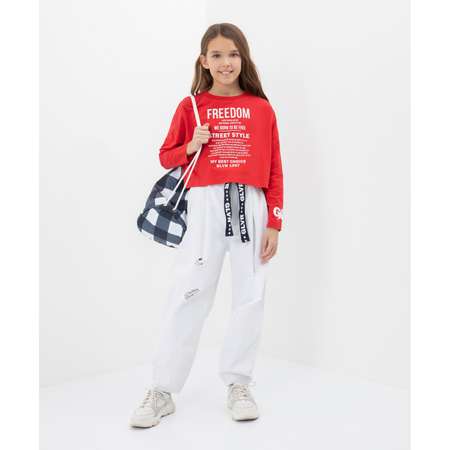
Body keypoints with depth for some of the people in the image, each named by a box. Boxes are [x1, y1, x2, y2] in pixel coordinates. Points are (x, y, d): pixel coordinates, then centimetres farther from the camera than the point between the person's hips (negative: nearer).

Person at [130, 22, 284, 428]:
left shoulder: (262, 108, 5)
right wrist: (191, 146, -10)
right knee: (188, 296, -1)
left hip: (251, 208, 1)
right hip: (204, 207, -1)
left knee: (250, 296, 5)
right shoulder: (191, 107, 5)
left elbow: (274, 170, 4)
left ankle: (238, 385, 20)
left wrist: (274, 224, -1)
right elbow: (166, 157, 11)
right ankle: (162, 391, 8)